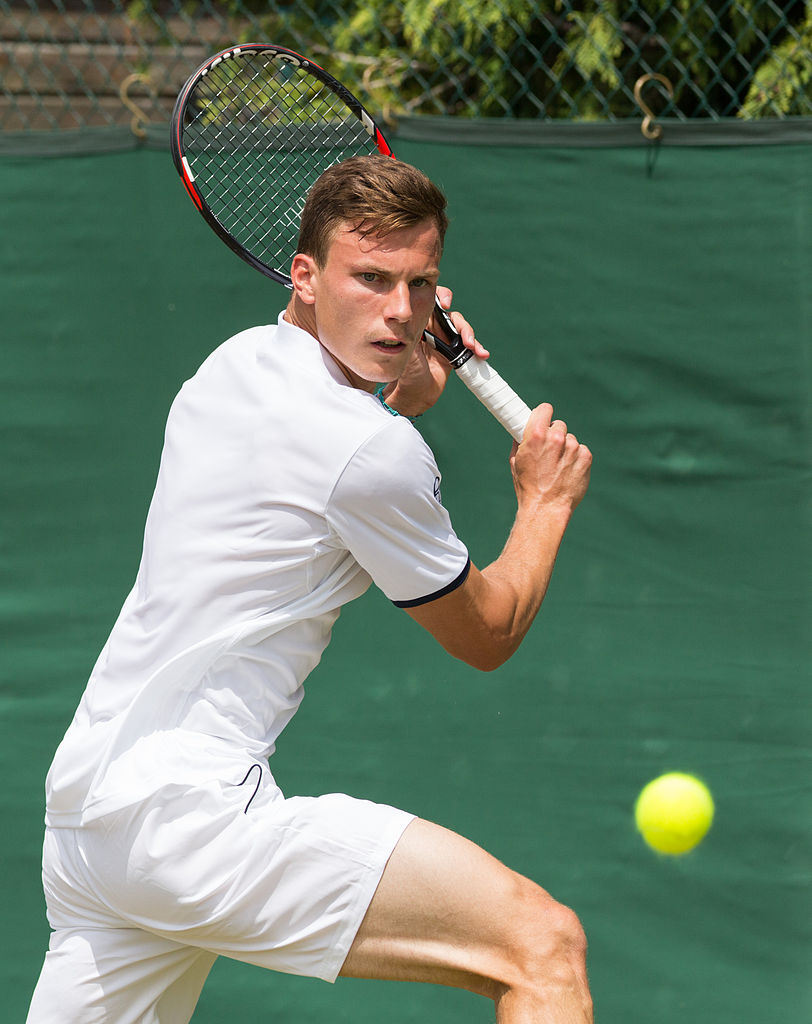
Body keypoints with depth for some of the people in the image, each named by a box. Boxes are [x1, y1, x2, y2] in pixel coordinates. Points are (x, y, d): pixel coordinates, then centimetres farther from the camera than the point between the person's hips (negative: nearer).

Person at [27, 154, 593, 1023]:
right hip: (192, 812, -10)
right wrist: (547, 502, 19)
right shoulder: (377, 453, -12)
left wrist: (407, 388, 21)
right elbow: (486, 636, 4)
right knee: (544, 944, -15)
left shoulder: (235, 360, 12)